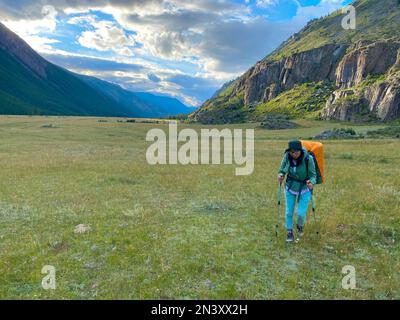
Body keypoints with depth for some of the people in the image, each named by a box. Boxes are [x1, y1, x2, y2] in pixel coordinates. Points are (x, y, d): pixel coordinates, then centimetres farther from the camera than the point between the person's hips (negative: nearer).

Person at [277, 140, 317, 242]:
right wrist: (280, 175, -26)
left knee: (301, 213, -5)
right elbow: (282, 170, -3)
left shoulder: (308, 159, -24)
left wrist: (311, 182, -37)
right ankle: (289, 232, 29)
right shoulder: (287, 157, -17)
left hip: (304, 189, -2)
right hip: (290, 187, 2)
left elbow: (313, 174, -15)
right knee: (289, 212, 5)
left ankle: (300, 225, 32)